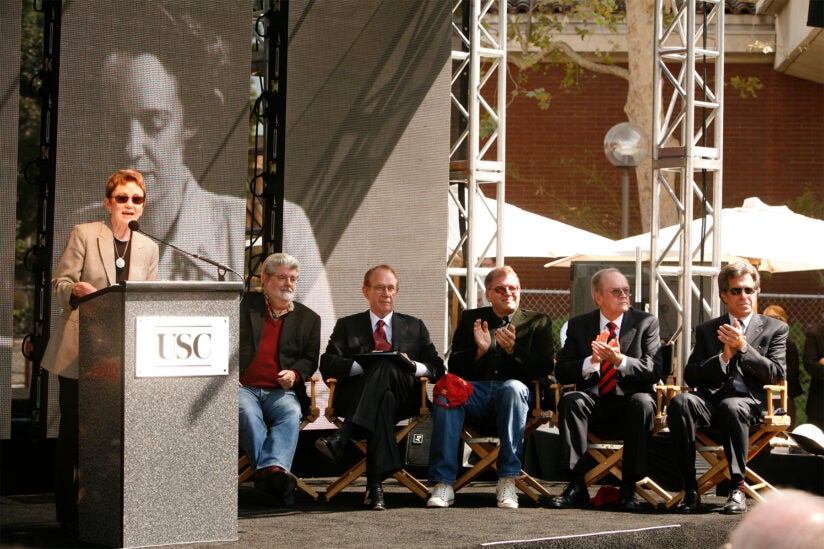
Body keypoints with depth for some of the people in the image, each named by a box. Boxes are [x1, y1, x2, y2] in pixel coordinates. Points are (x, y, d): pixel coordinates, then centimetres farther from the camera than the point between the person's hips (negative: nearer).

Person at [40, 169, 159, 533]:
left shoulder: (148, 248, 11)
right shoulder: (84, 234, 0)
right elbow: (60, 283, -1)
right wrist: (75, 290, -23)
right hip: (79, 348, -3)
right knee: (73, 428, 0)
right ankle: (67, 510, 8)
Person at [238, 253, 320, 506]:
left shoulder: (308, 318, 21)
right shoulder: (244, 305, 16)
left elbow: (309, 359, 15)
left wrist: (295, 374, -8)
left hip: (280, 391, 1)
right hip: (243, 387, -1)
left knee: (291, 413, -33)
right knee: (248, 414, -35)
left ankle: (272, 470, -54)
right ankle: (272, 473, -48)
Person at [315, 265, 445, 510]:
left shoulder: (415, 327, 27)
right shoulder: (347, 326, 22)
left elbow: (437, 368, 17)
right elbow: (327, 365, 5)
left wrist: (415, 367, -6)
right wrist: (363, 365, -13)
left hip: (403, 397, 0)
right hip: (356, 396, 0)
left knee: (386, 366, -35)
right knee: (383, 398, -39)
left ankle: (342, 437, -50)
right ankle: (375, 485, -50)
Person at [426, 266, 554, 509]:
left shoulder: (538, 322, 17)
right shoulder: (470, 319, 21)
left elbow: (544, 368, 4)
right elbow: (454, 366, 11)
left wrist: (514, 350, -11)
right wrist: (479, 350, -7)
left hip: (510, 394, -1)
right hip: (474, 391, 1)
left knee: (514, 388, -37)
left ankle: (507, 481, -36)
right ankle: (443, 484, -35)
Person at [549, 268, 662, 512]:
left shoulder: (646, 322, 4)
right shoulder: (579, 325, 8)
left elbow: (654, 370, -7)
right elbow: (561, 372, 1)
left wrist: (620, 360, -23)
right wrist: (592, 361, -17)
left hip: (630, 404, -1)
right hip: (594, 403, 1)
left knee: (643, 402, -34)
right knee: (570, 400, -30)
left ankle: (628, 488, -28)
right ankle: (576, 486, -29)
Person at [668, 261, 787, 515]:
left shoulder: (776, 328, 15)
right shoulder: (707, 330, 20)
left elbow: (777, 375, 2)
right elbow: (690, 376, 10)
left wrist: (743, 348, -8)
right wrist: (724, 356, -5)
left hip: (751, 401, -2)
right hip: (712, 398, 2)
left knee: (730, 407, -39)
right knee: (680, 402, -32)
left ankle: (737, 488, -28)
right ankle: (690, 489, -30)